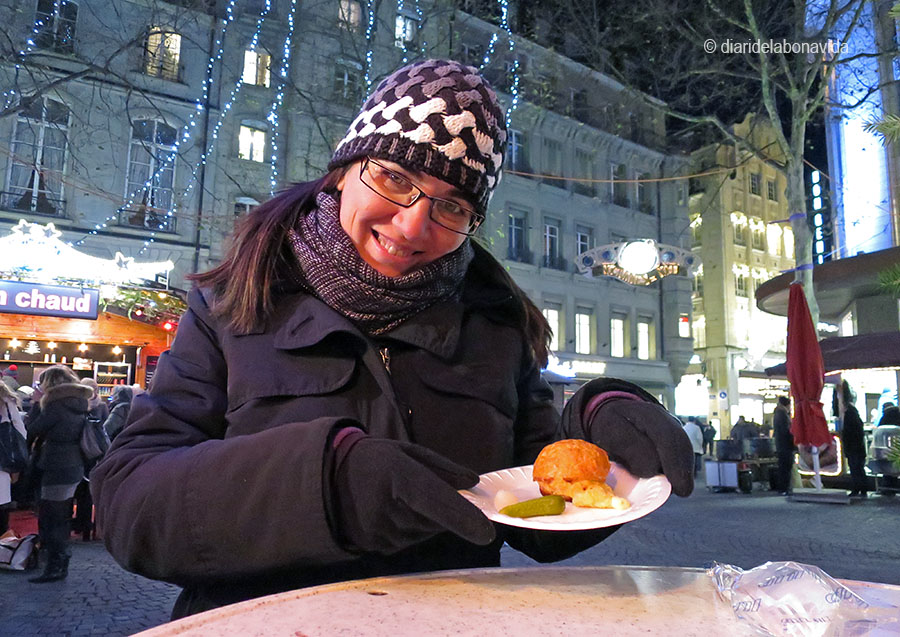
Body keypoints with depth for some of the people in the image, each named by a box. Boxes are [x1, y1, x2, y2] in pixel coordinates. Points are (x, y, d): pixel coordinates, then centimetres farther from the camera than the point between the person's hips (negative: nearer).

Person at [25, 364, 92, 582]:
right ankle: (61, 561, 27)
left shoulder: (57, 404, -15)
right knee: (61, 517, 17)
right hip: (74, 466, 9)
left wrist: (36, 404, 1)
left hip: (58, 468, -9)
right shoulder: (79, 404, 9)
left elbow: (32, 429, -8)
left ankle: (55, 566, 3)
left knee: (51, 518, -1)